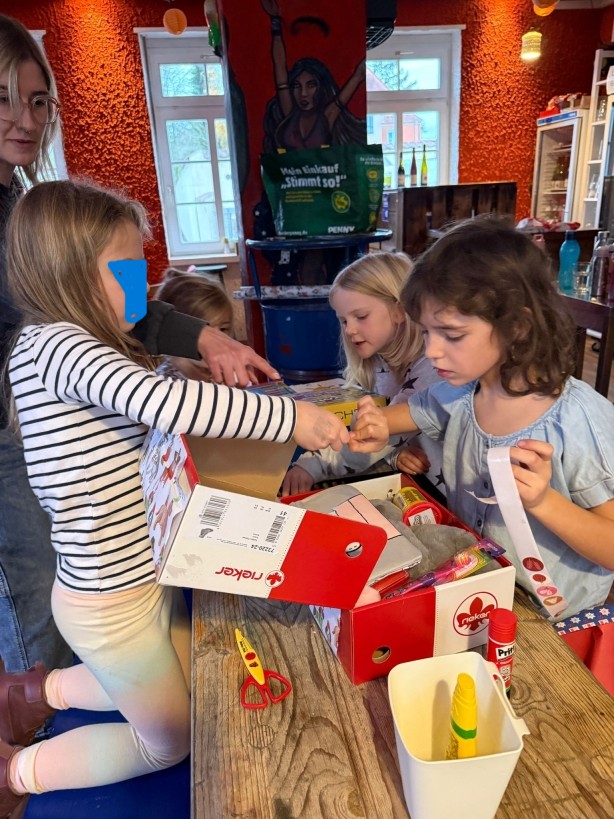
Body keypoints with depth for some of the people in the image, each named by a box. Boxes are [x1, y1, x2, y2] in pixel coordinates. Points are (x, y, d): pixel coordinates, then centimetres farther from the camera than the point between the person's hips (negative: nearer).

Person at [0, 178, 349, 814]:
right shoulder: (53, 344, -24)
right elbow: (165, 401, -39)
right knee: (172, 740, 16)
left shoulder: (69, 347, 7)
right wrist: (290, 417, -32)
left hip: (142, 575, 9)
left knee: (190, 687, 29)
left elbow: (153, 415, 8)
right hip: (110, 601, -9)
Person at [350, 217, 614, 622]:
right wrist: (378, 427, -7)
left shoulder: (580, 419, -22)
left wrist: (542, 501, -31)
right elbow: (410, 412, 15)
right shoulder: (458, 392, -6)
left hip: (552, 621, -5)